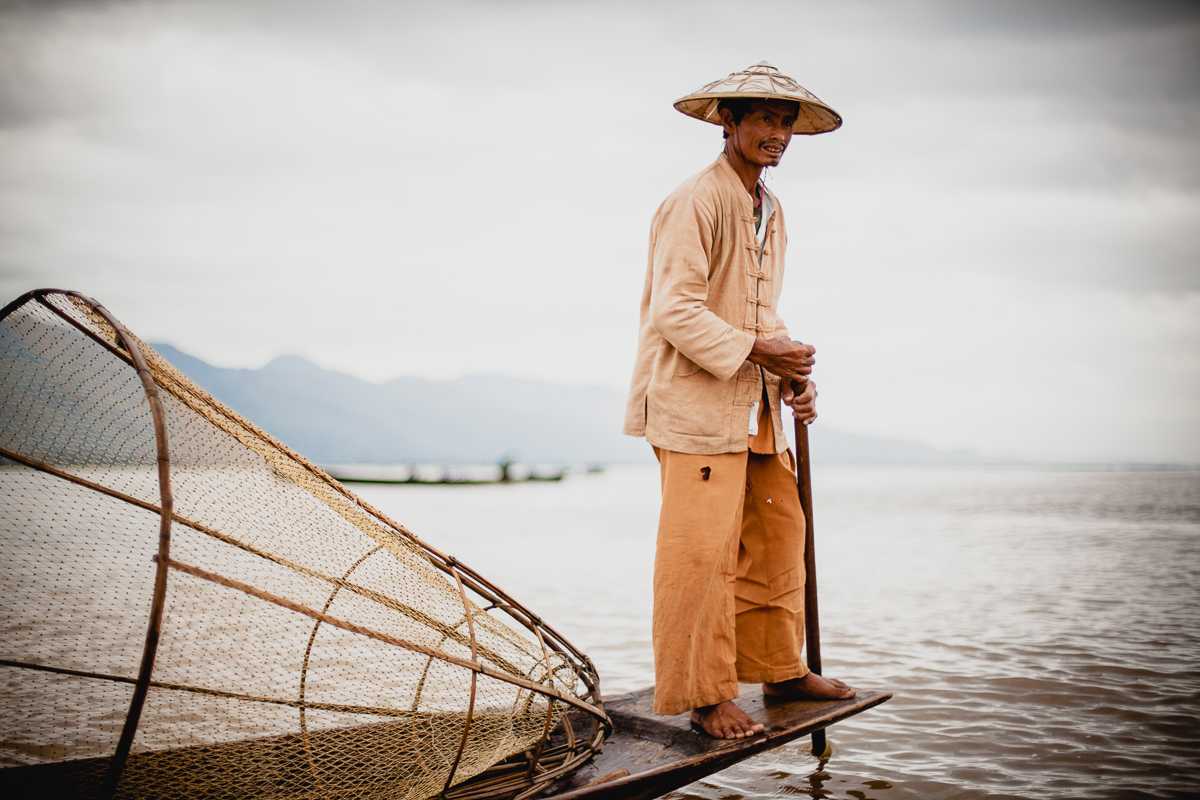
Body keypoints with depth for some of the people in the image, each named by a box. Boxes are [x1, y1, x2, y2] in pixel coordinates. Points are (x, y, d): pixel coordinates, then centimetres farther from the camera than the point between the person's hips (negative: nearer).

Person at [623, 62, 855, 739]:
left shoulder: (772, 213, 18)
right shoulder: (696, 202, -11)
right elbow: (675, 309, -17)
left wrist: (792, 378, 8)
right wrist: (755, 350, -20)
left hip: (758, 407, 9)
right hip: (696, 403, -9)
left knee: (779, 535, 13)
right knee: (703, 551, -7)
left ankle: (781, 669, 27)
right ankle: (707, 695, 4)